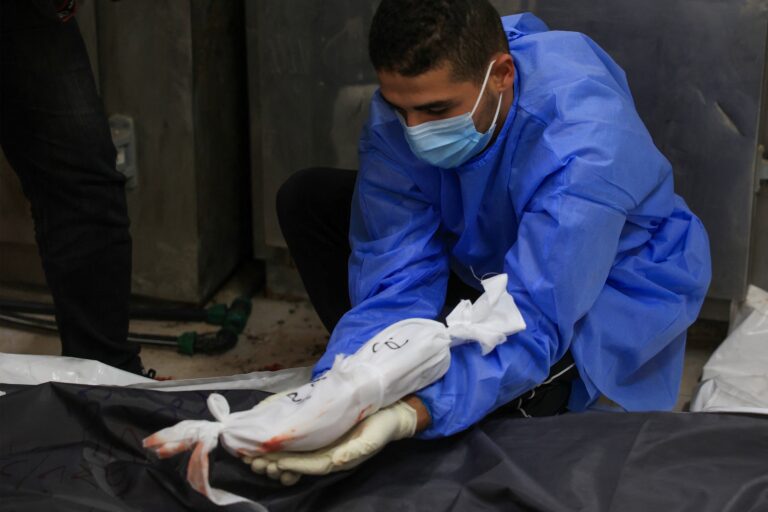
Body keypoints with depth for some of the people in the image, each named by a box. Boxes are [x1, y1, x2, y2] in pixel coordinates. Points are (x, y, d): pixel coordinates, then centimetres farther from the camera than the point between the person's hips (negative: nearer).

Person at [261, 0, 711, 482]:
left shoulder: (583, 139, -38)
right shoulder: (407, 106, -23)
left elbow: (529, 327, -43)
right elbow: (394, 279, -24)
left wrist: (410, 414, -57)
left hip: (614, 285, -5)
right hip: (482, 257, 5)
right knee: (308, 199, -7)